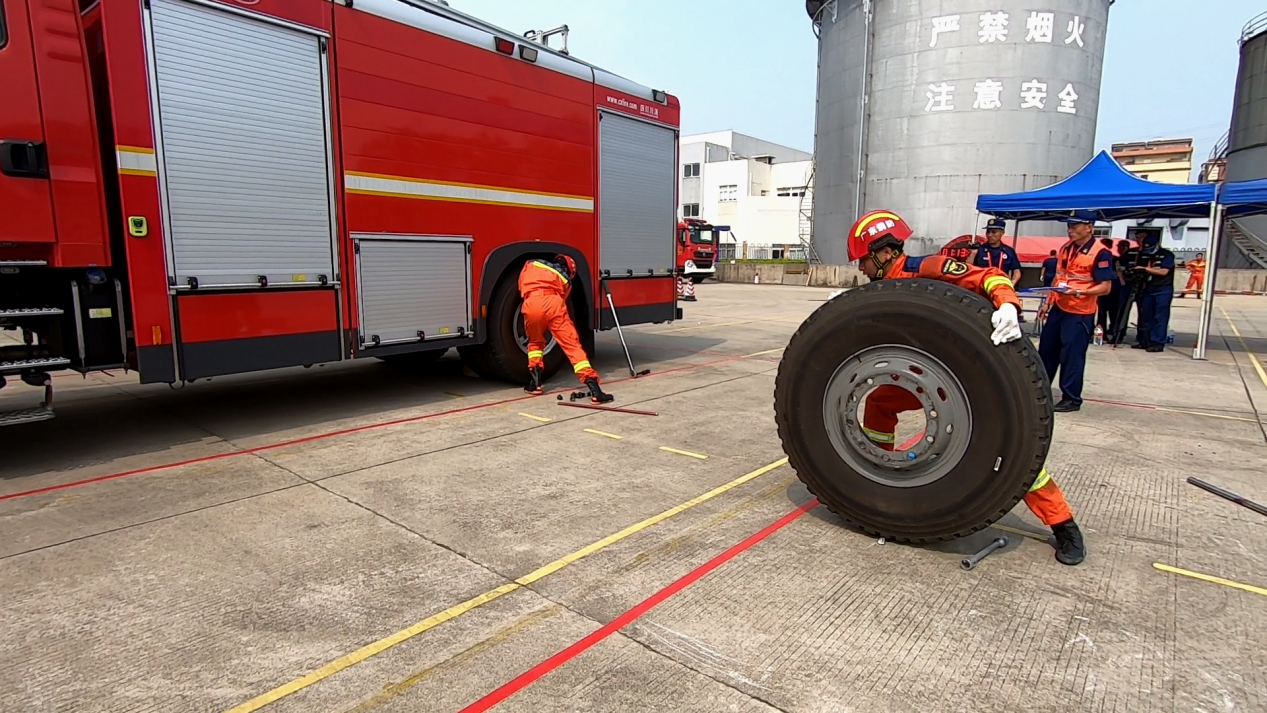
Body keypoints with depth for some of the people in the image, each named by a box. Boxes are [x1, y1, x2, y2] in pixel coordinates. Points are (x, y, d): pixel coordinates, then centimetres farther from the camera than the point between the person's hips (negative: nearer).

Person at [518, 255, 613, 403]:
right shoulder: (565, 280, 31)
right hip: (553, 303, -1)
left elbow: (521, 286, 40)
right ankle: (594, 389, -10)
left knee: (535, 341, 28)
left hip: (532, 304, 1)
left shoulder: (531, 265, 35)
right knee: (572, 345, 0)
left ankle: (535, 382, 19)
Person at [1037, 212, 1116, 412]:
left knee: (1072, 356, -2)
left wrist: (1078, 292, -29)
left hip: (1080, 313, -8)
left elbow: (1105, 287, -15)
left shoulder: (1100, 253, -13)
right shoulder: (1065, 248, 10)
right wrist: (1047, 303, 16)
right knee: (1046, 350, 13)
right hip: (1058, 309, 8)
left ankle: (1072, 398, 9)